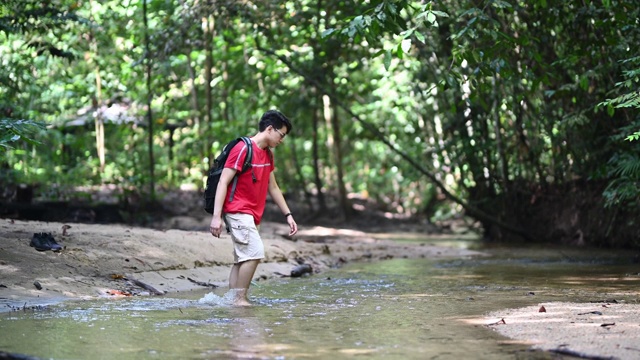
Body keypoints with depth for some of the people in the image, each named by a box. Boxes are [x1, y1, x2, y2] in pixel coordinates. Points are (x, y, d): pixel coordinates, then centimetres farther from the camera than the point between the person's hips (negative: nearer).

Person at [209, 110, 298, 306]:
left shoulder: (268, 154, 15)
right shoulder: (243, 149, -13)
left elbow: (273, 187, 23)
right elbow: (223, 182, -16)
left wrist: (288, 214, 18)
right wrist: (216, 216, -23)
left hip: (251, 215, 10)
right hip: (238, 211, -10)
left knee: (241, 260, 7)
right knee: (255, 252, -20)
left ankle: (233, 300, 7)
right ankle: (240, 299, -15)